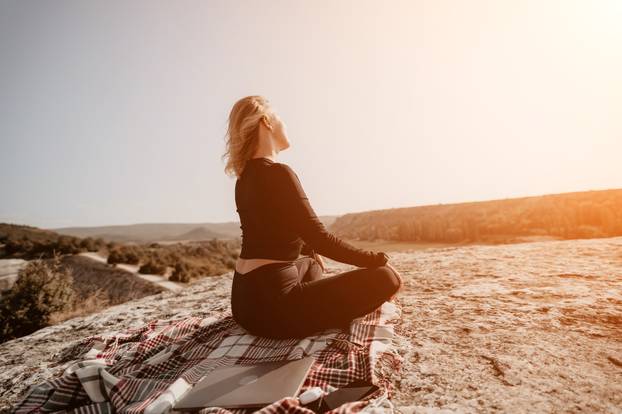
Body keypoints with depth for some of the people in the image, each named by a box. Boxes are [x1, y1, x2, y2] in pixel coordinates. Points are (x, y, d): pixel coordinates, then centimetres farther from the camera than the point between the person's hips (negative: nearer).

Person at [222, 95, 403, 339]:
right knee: (385, 277, -9)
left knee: (312, 265, 37)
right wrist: (379, 260, -9)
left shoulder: (247, 176, 11)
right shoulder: (277, 174, -18)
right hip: (271, 304, -9)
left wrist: (311, 252, 32)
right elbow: (320, 238, -20)